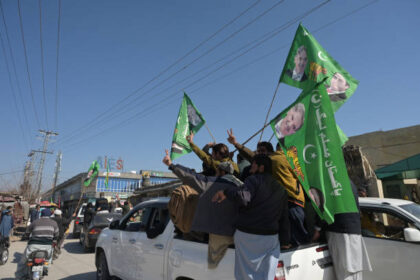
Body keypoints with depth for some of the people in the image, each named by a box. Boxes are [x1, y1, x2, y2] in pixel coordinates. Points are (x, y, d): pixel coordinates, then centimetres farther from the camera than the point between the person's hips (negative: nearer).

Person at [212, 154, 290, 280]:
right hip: (271, 238, 6)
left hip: (247, 235, -6)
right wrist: (285, 240, 20)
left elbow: (243, 198, -25)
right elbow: (284, 218, 16)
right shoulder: (281, 189, 15)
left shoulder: (254, 180, -7)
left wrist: (226, 191, -11)